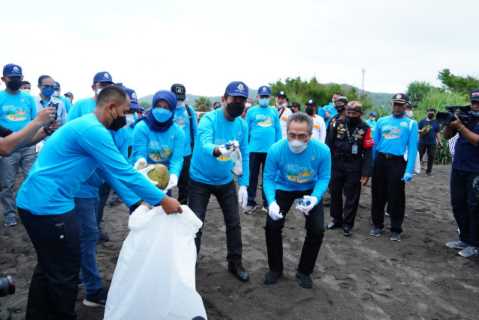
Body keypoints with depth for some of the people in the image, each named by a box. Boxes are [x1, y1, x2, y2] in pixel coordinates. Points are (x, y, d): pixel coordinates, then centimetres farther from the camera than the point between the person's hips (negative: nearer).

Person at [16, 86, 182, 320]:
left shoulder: (87, 126, 13)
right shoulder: (93, 131, -21)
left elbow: (115, 173, 13)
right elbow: (125, 173, -21)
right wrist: (162, 200, -14)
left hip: (36, 202, 11)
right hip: (48, 206, -11)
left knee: (48, 268, 24)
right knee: (64, 273, 5)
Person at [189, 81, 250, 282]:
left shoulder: (242, 125, -6)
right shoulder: (209, 119, -21)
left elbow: (245, 156, 0)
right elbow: (204, 145, -39)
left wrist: (243, 184, -6)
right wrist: (218, 150, -62)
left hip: (226, 181, 4)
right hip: (200, 180, -4)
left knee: (234, 222, 8)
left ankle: (235, 263, 27)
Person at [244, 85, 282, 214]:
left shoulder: (274, 111, 5)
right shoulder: (251, 111, 1)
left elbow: (278, 130, 6)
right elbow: (246, 130, 2)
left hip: (270, 150, 1)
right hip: (254, 149, -1)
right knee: (252, 176, 7)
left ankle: (267, 202, 21)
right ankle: (251, 202, 17)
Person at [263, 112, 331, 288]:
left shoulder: (322, 150, -30)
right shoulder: (276, 150, -30)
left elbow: (324, 178, -17)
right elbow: (268, 178, -21)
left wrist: (315, 198, -36)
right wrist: (271, 201, -37)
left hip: (310, 190, 1)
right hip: (283, 188, 0)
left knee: (317, 230, -6)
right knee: (272, 226, -8)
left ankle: (304, 271, 19)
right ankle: (275, 269, 18)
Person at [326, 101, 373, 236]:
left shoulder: (365, 128, -6)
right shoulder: (338, 124, -2)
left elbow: (367, 152, -6)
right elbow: (329, 144, 1)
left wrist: (366, 173, -11)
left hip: (354, 168, -2)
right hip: (336, 165, 2)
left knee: (352, 197, 6)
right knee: (335, 193, 14)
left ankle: (348, 224, 20)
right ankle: (336, 219, 31)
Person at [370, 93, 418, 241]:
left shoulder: (411, 124, 0)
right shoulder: (382, 121, 8)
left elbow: (412, 148, -6)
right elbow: (374, 143, 9)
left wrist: (409, 170, -14)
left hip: (398, 163, -3)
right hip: (380, 161, 3)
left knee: (396, 197, 3)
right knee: (378, 194, 10)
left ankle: (396, 229, 17)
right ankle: (377, 225, 26)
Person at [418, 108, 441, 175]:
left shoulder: (436, 123, 9)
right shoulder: (422, 121, 5)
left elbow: (437, 133, 10)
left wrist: (439, 141, 3)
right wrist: (422, 131, -16)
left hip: (432, 143, 2)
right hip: (422, 142, -1)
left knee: (431, 157, 1)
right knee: (419, 155, -2)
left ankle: (428, 171, 10)